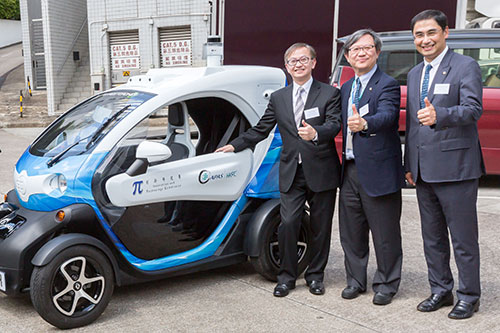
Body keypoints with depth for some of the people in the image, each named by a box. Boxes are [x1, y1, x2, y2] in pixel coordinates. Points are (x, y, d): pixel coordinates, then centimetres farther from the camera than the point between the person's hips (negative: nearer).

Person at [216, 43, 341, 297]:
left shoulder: (330, 94, 1)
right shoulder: (278, 98, 12)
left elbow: (335, 124, -14)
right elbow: (260, 130, 18)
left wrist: (316, 133, -35)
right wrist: (235, 145, 14)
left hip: (321, 172, -2)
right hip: (291, 172, 2)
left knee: (320, 227, 7)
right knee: (288, 224, -4)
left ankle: (315, 275, 25)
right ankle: (286, 276, 13)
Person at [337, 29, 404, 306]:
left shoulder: (387, 84, -9)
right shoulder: (345, 89, 15)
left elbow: (387, 115, -28)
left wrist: (365, 123, -47)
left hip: (378, 171, -7)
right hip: (350, 170, 7)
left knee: (385, 234, 5)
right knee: (351, 231, 15)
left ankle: (386, 284, 22)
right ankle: (356, 280, 31)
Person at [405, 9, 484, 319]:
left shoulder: (466, 66, -6)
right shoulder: (415, 73, 16)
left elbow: (473, 108, -21)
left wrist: (438, 115, -39)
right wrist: (409, 165, 16)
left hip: (455, 168, -7)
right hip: (424, 171, 7)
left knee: (464, 238, 3)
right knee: (432, 238, 16)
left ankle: (469, 296, 18)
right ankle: (440, 290, 30)